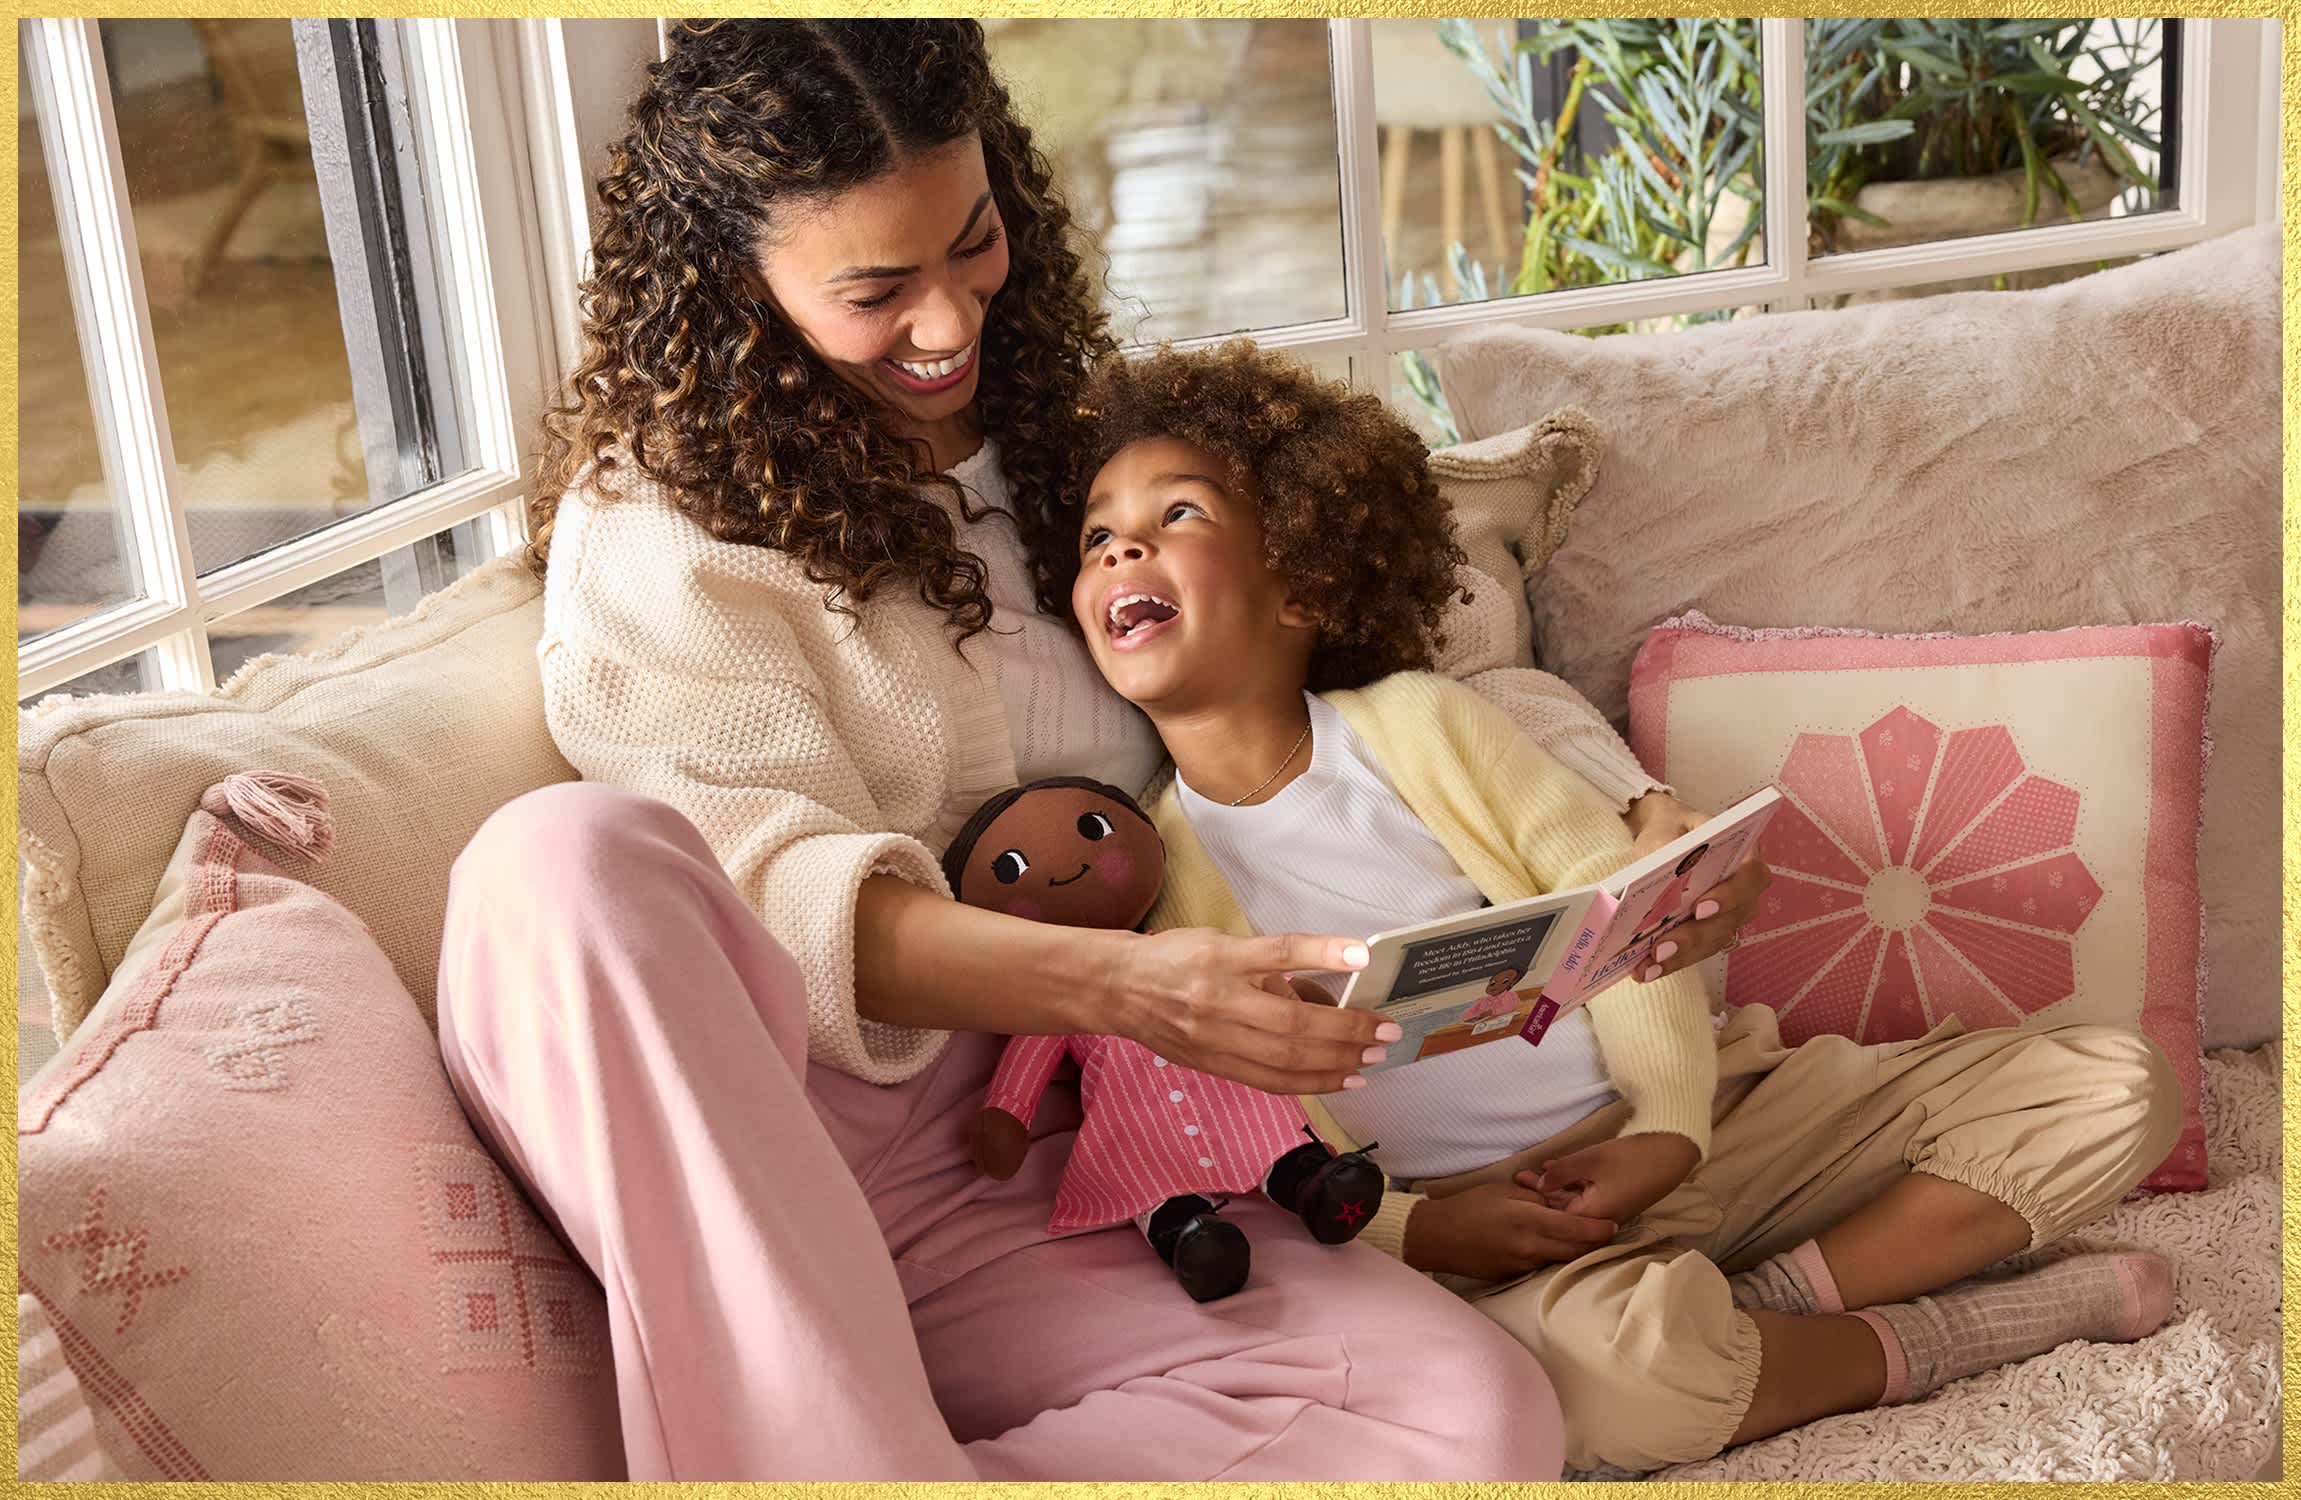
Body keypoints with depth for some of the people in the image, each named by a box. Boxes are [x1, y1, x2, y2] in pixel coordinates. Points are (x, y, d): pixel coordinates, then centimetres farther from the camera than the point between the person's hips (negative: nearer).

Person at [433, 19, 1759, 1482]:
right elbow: (787, 882, -15)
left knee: (1482, 1414, -22)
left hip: (1021, 1207, 3)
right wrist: (1125, 987, -32)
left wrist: (1645, 811, -3)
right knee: (567, 856, -36)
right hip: (708, 1182, -3)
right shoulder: (655, 519, 0)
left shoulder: (1081, 428, 15)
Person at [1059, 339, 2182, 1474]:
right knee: (1614, 1344, -41)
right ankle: (1943, 1334, -12)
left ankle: (1769, 1299, -15)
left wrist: (1669, 1124, -13)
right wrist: (1409, 1231, -20)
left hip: (1678, 1130, 4)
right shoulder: (1142, 875, -3)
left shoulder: (1414, 722, 2)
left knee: (2114, 1090, -3)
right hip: (1483, 1227, -3)